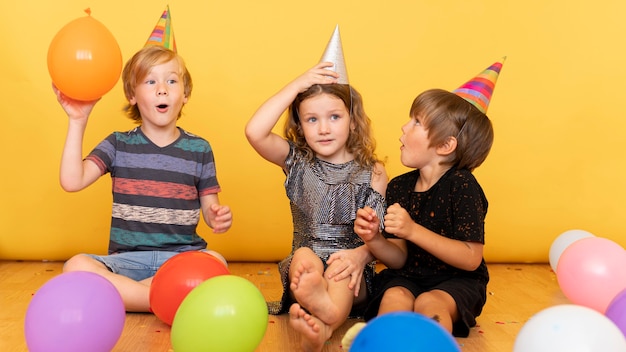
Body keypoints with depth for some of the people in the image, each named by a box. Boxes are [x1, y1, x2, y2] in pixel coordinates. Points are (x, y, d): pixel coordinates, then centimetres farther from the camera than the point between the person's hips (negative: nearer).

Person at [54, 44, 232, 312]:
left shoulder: (199, 149, 8)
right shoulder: (119, 145, 8)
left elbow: (209, 209, 9)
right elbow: (72, 181, -6)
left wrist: (219, 217, -15)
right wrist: (77, 121, -7)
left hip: (181, 257, 0)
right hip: (127, 258, 0)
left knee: (215, 262, -33)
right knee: (77, 266, -30)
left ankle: (120, 293, -20)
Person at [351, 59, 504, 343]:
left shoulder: (462, 185, -14)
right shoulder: (398, 187, 3)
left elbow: (471, 258, -20)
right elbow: (400, 259, 5)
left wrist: (413, 230, -29)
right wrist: (375, 240, -19)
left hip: (456, 281, -4)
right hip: (409, 277, 4)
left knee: (429, 303, -36)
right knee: (395, 297, -30)